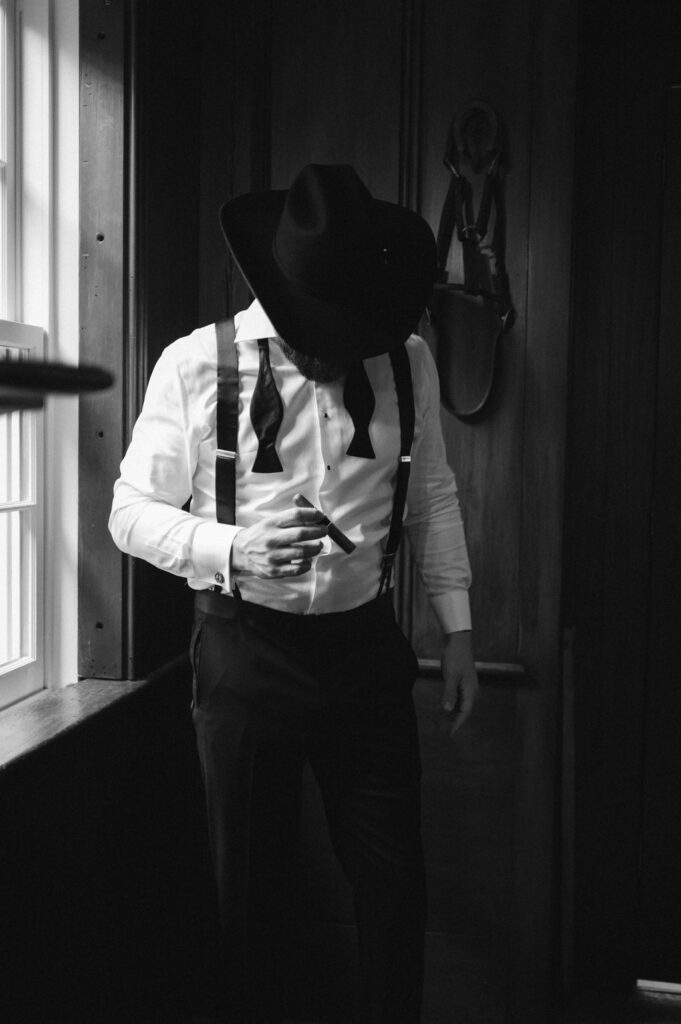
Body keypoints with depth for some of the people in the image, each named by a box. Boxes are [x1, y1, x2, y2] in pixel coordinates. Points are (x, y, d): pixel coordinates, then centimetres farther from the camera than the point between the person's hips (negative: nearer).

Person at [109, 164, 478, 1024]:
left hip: (365, 646, 2)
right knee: (250, 888, 13)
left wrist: (457, 628, 8)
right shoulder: (196, 366, -10)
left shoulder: (407, 358, -1)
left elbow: (433, 497, 9)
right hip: (246, 653, -2)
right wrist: (236, 550, -22)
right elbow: (133, 514, -5)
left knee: (394, 881, 10)